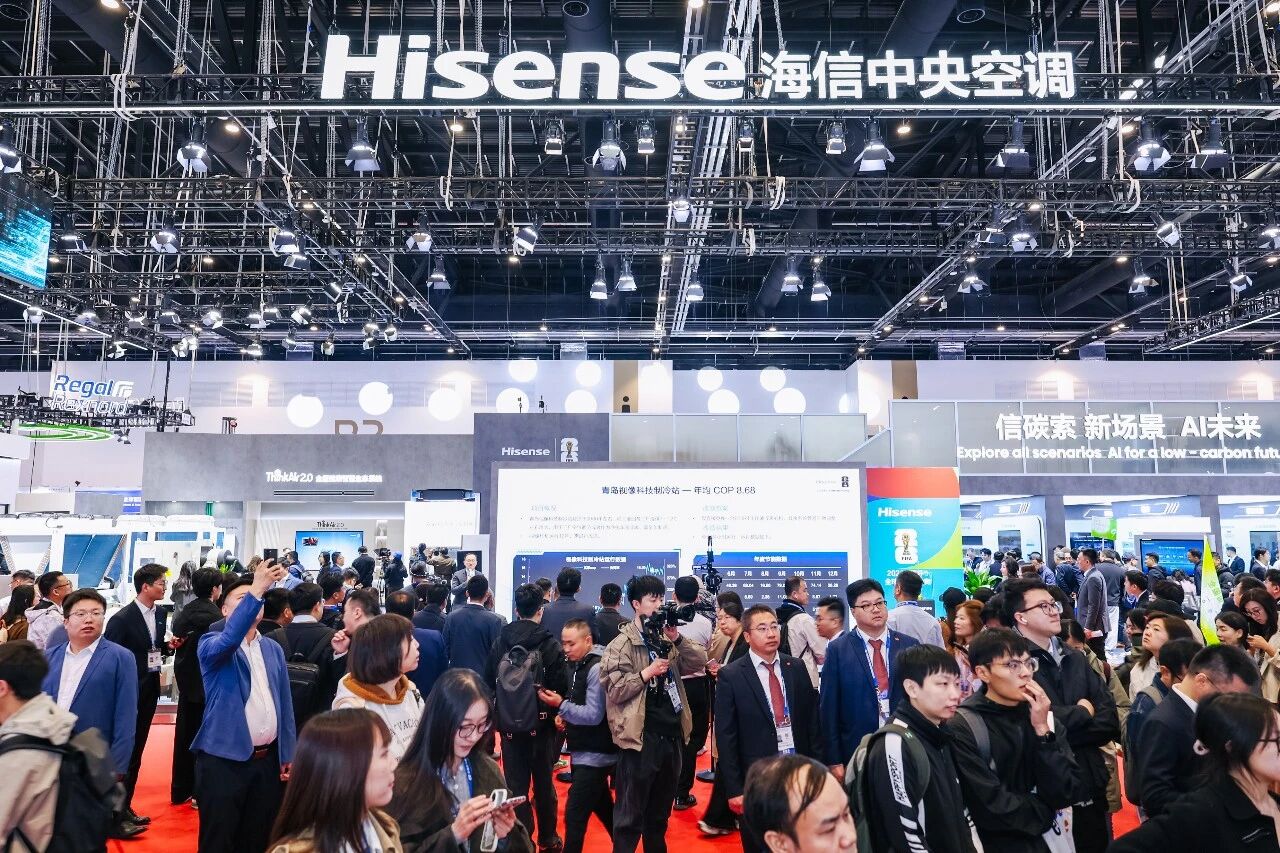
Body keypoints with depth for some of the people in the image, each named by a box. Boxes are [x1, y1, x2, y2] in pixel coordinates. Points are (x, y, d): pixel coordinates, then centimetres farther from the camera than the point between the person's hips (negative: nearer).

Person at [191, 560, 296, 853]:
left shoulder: (273, 649, 9)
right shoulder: (211, 644, -5)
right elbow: (229, 640, -30)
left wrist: (287, 754, 9)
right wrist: (255, 590, -40)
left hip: (266, 760, 5)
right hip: (224, 760, -5)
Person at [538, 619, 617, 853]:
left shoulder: (597, 668, -19)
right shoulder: (578, 665, 9)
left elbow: (594, 715, -21)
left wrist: (561, 705, -25)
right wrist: (565, 715, 0)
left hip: (594, 755, -9)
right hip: (586, 752, 9)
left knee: (574, 816, -7)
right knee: (603, 809, 22)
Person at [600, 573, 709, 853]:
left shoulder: (667, 638, 10)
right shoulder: (622, 644, -8)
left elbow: (699, 662, 1)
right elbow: (613, 690, -14)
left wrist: (677, 638, -10)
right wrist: (646, 673, -18)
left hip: (672, 734, 6)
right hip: (641, 737, -6)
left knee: (661, 811, 21)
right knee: (630, 815, 3)